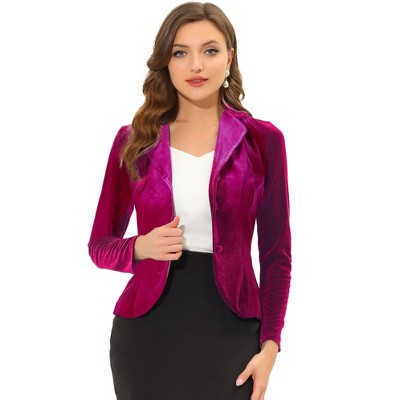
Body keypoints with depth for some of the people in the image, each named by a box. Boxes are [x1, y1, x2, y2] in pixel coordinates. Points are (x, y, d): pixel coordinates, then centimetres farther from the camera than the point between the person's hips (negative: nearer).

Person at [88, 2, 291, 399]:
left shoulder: (262, 140, -1)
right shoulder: (133, 140, 2)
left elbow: (276, 253, 2)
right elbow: (100, 244, 8)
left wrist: (270, 344, -6)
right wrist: (140, 247, -13)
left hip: (229, 332, -1)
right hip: (146, 330, 1)